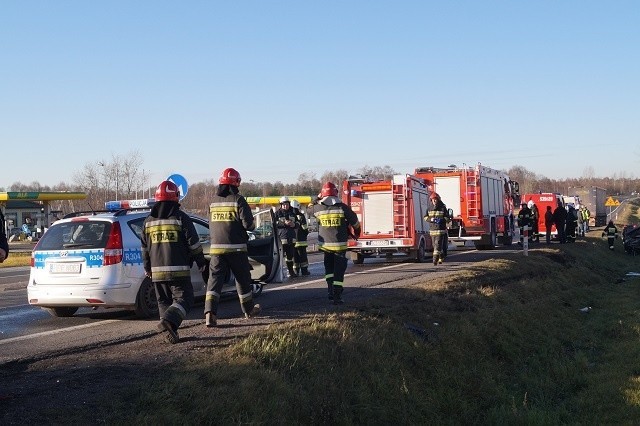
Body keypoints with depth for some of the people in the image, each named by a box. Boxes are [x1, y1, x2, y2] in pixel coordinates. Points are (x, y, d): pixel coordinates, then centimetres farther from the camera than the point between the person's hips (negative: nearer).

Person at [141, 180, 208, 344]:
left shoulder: (149, 220, 10)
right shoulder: (181, 218, -5)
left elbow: (145, 247, 15)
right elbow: (193, 243, -4)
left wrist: (147, 267, 25)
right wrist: (201, 261, 8)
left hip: (157, 270, 5)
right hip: (178, 269, -5)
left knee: (164, 301, 14)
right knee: (184, 298, -3)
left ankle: (170, 331, 6)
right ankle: (169, 321, -25)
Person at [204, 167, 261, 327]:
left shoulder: (213, 201, 10)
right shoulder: (238, 200, -8)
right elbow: (248, 224, -11)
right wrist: (252, 223, 9)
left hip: (216, 248, 4)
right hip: (236, 248, -3)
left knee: (214, 279, -2)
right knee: (243, 278, 13)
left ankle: (210, 312, -19)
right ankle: (249, 309, 29)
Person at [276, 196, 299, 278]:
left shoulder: (292, 213, 16)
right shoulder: (278, 213, 2)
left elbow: (297, 222, 22)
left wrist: (294, 224, -1)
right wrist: (284, 223, -18)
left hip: (292, 237, 5)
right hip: (282, 236, -5)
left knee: (290, 255, 11)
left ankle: (291, 271, 20)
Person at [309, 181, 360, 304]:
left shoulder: (318, 208, -5)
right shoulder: (342, 207, -9)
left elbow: (310, 208, 19)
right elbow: (354, 221, 2)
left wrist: (318, 199, 27)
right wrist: (357, 232, 20)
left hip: (325, 244, 2)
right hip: (340, 244, -2)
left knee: (329, 267, 21)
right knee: (339, 270, 3)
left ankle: (331, 289, 10)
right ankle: (337, 296, -2)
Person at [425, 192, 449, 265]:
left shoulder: (443, 208, 0)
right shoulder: (430, 209, 11)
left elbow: (447, 217, -1)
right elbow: (425, 217, 10)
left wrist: (441, 220, -19)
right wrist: (430, 219, -11)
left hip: (440, 230, -5)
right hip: (432, 229, 5)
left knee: (438, 245, -13)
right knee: (435, 245, 11)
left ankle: (435, 259, -18)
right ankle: (441, 257, 29)